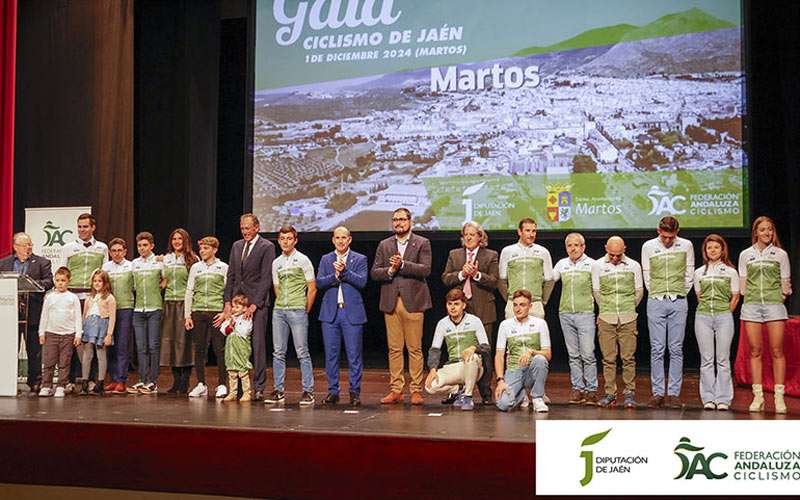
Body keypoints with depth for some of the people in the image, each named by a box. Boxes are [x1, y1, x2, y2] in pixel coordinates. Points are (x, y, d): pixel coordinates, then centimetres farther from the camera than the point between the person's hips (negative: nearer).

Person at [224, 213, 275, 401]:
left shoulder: (267, 247, -3)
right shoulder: (236, 246, 16)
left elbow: (266, 278, -8)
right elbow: (231, 275, 15)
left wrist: (254, 305, -13)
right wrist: (228, 302, 5)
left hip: (257, 303, -5)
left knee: (258, 345, -5)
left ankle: (259, 387, 0)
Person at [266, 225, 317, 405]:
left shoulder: (302, 260, -1)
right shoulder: (276, 263, 13)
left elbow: (312, 289, 0)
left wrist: (305, 311, 2)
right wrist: (282, 306, 13)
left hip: (297, 310, -5)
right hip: (278, 311, 5)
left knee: (302, 352, -4)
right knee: (278, 352, 5)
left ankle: (308, 391, 0)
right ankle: (278, 391, 11)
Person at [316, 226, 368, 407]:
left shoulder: (360, 259, 5)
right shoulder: (326, 259, 12)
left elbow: (362, 282, -9)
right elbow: (319, 283, 1)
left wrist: (344, 271, -18)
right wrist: (335, 275, -14)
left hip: (352, 312, -2)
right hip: (330, 312, 2)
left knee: (354, 355, 0)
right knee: (331, 354, 5)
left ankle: (355, 392, 9)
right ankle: (333, 391, 14)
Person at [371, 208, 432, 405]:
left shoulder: (422, 243, 6)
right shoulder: (384, 245, 15)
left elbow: (426, 269, -7)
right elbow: (374, 272, 9)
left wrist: (402, 265, -15)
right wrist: (390, 270, -10)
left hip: (413, 301, -3)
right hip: (391, 302, 3)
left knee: (415, 348, -1)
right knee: (394, 348, 4)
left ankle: (416, 391, 4)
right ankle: (396, 390, 10)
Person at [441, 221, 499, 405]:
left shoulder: (491, 256, 7)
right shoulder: (454, 254, 16)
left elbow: (493, 282, -1)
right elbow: (445, 279, 7)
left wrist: (477, 274, -14)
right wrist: (461, 274, -8)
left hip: (482, 310, -2)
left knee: (483, 352, -1)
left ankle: (486, 393, 7)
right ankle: (456, 391, 9)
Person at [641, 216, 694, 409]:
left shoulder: (686, 246, 4)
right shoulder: (648, 247, 3)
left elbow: (689, 275, 10)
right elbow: (647, 276, 9)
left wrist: (680, 294, 8)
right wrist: (657, 295, 8)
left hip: (678, 302, 0)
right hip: (656, 301, 0)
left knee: (676, 349, 0)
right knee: (657, 349, -1)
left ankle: (674, 393, 4)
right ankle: (657, 393, 4)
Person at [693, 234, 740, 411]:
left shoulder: (731, 272, 5)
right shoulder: (699, 272, 10)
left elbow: (735, 297, 9)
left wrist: (725, 314, 7)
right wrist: (708, 311, 11)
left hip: (724, 317, -2)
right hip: (703, 317, 2)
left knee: (723, 359, -1)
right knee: (706, 359, 2)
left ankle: (723, 399, 3)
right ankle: (708, 398, 6)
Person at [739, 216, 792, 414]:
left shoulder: (780, 254, 8)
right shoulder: (745, 254, 11)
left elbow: (785, 283, 12)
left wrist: (785, 292, -1)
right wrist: (746, 295, 1)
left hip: (774, 304, -1)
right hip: (751, 305, 1)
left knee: (777, 351, -4)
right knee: (755, 351, 1)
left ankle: (779, 396, 0)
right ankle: (758, 395, 4)